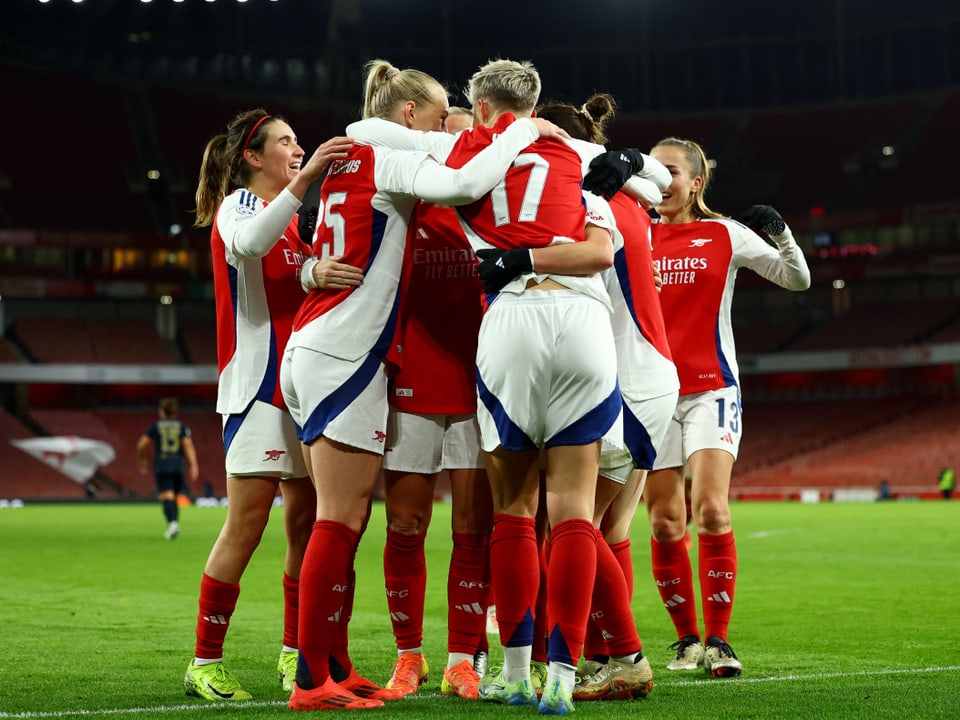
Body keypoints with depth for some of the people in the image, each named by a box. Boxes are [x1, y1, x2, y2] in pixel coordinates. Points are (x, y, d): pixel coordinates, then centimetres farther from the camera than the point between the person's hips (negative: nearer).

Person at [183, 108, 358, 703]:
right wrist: (305, 180, -35)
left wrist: (316, 274, -21)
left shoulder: (293, 219, 22)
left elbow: (304, 274, 4)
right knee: (246, 525, -11)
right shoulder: (237, 204, -1)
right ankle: (205, 662, -6)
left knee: (308, 524, 5)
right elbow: (247, 243, -26)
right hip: (260, 385, -8)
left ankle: (295, 655, 13)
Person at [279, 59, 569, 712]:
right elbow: (464, 185, -23)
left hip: (314, 353, 9)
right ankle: (312, 681, -8)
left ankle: (335, 668, 12)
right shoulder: (389, 158, -7)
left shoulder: (350, 162, 19)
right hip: (344, 356, -9)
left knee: (345, 521, 10)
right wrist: (523, 131, -10)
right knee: (341, 521, -9)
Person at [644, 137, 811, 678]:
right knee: (665, 522, 1)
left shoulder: (726, 235, 3)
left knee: (712, 511, -15)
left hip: (710, 390, -2)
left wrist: (781, 234, -14)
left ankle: (717, 639, -7)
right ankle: (687, 638, 15)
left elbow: (797, 279, 4)